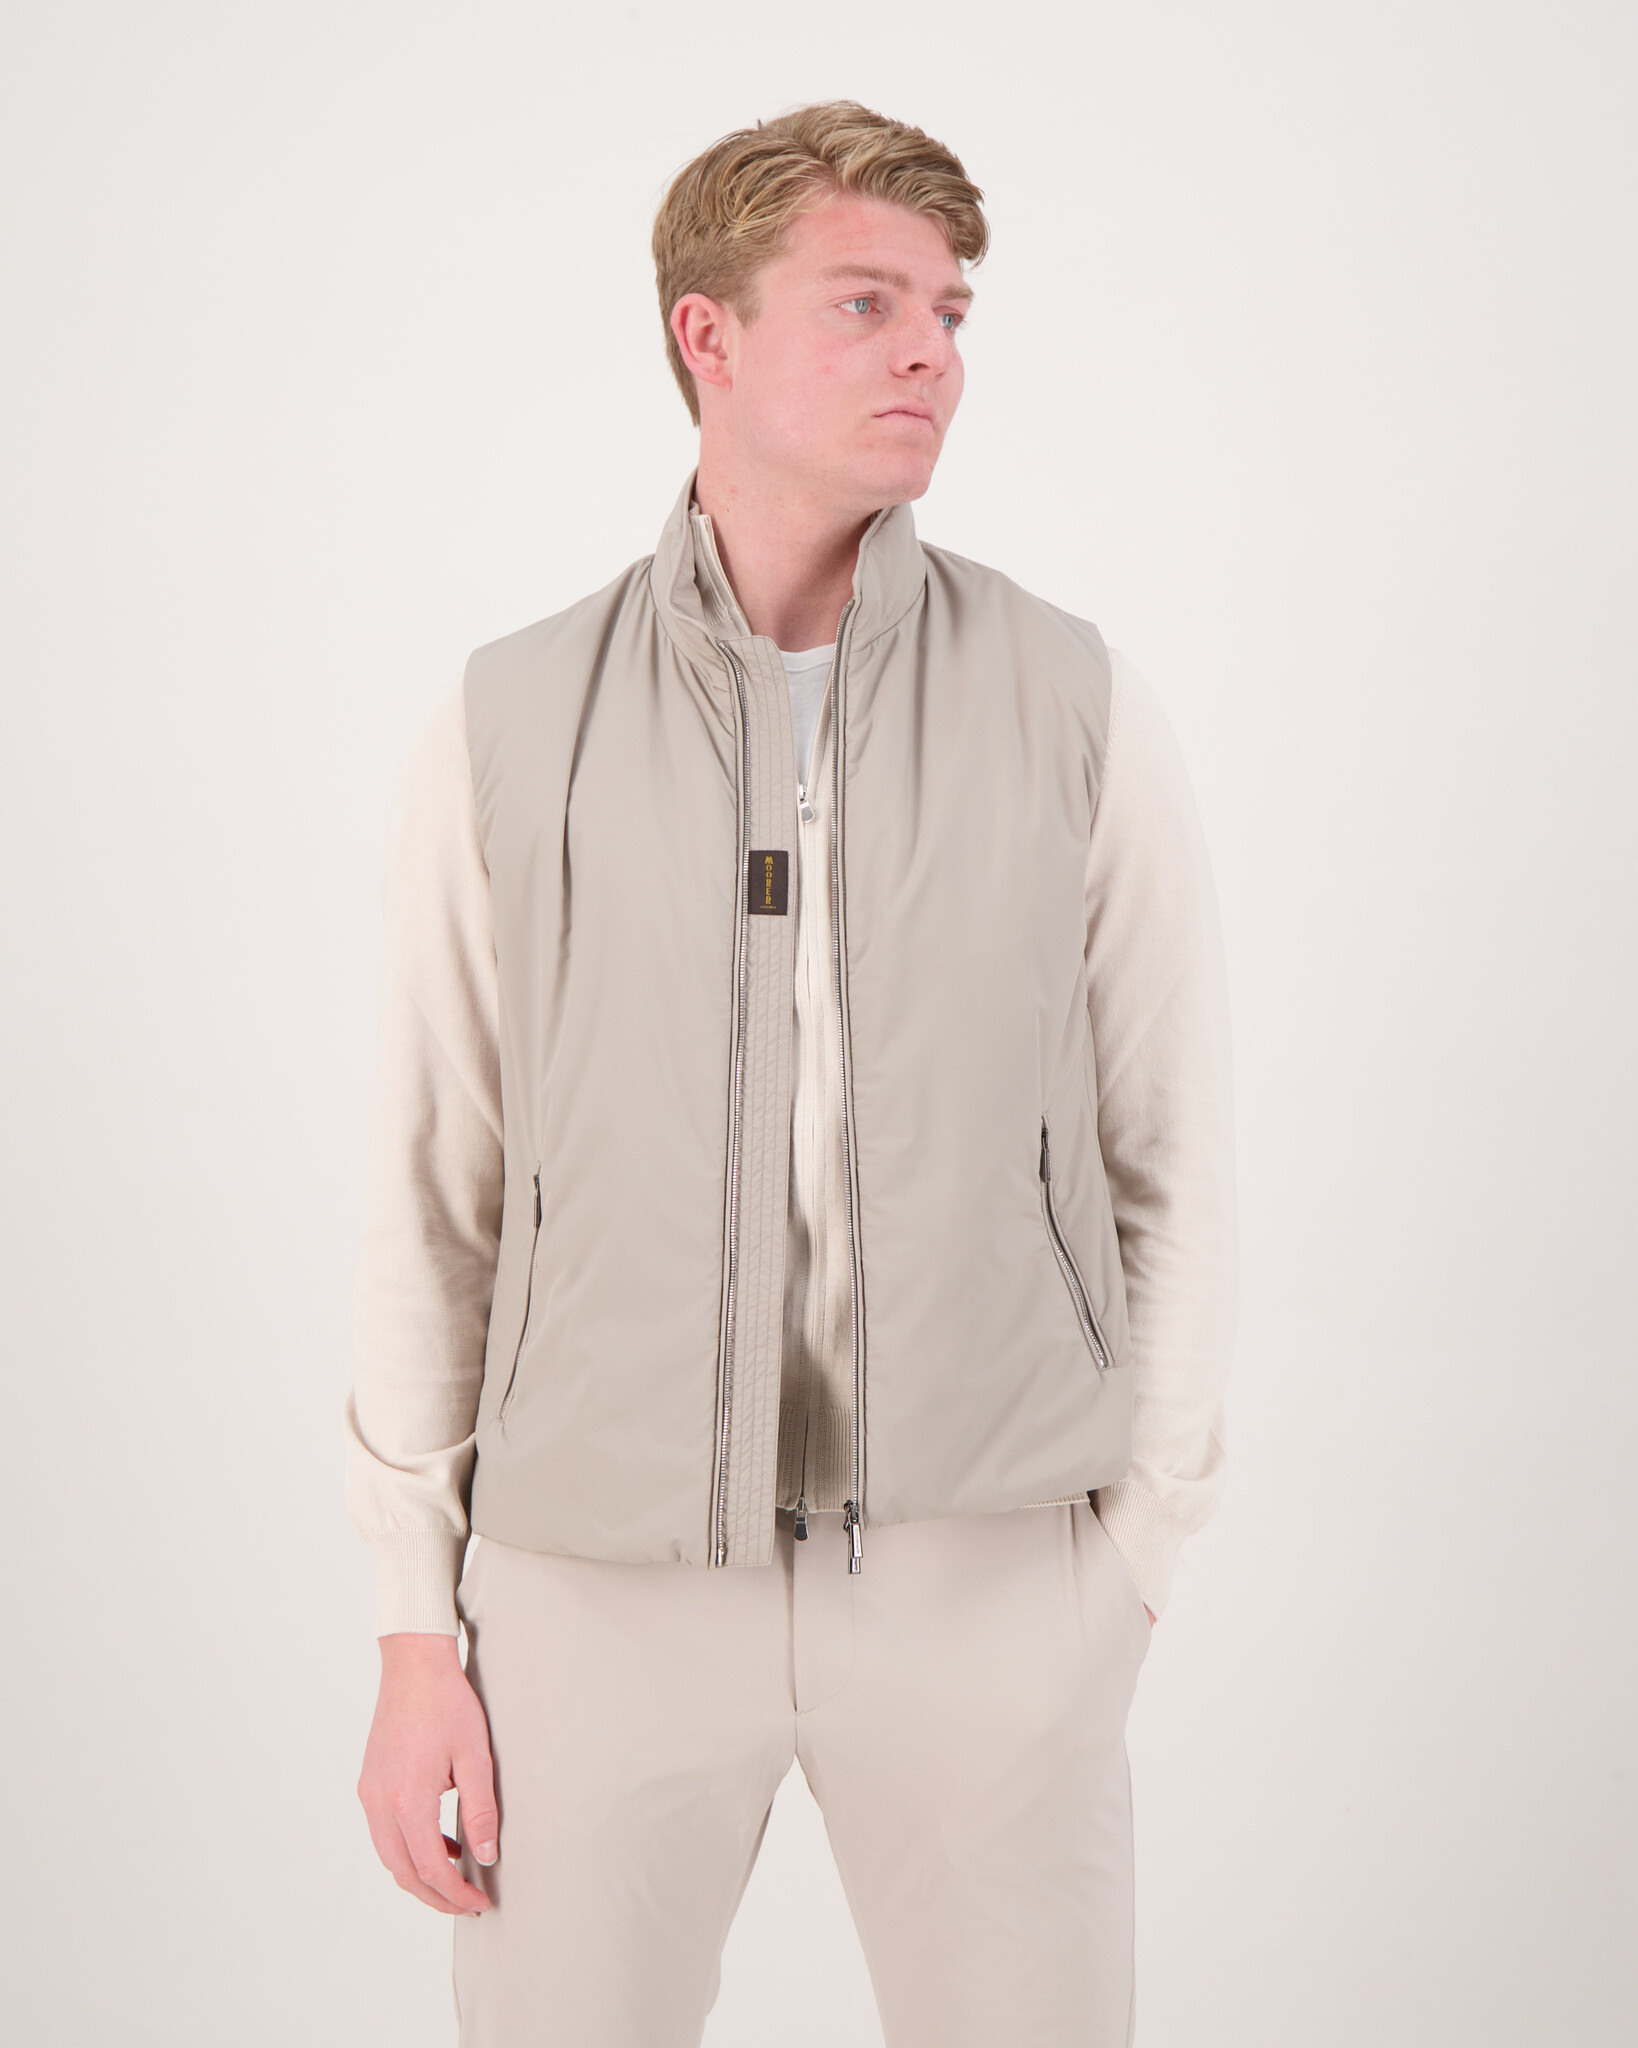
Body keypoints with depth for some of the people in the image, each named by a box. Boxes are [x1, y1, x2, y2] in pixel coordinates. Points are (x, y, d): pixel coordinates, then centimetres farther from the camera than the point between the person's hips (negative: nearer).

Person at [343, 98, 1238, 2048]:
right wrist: (417, 1627, 2)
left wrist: (1127, 1577, 1)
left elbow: (1170, 1174, 3)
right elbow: (429, 1194, 3)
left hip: (986, 1576, 0)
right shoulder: (508, 730, 0)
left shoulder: (1079, 714, -1)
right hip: (601, 1578, 0)